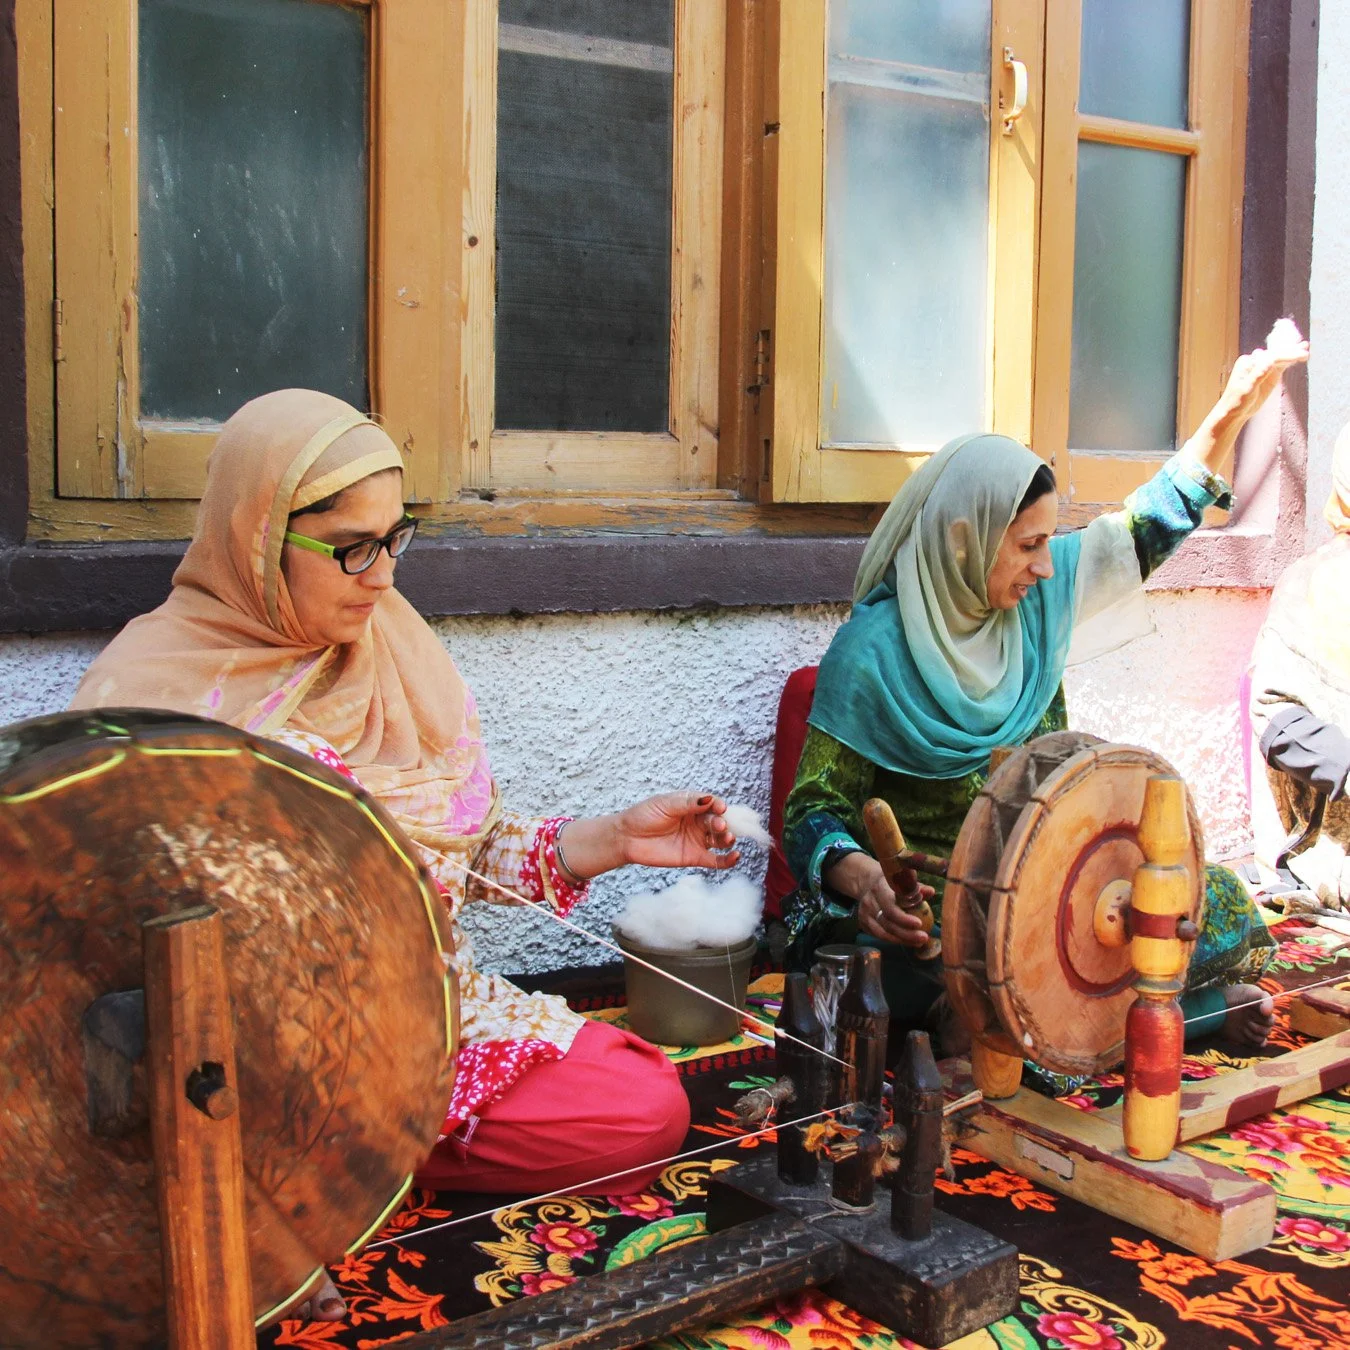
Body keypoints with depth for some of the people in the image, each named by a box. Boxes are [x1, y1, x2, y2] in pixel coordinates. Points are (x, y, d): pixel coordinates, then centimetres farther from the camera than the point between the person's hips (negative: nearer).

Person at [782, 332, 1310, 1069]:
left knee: (1225, 906, -11)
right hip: (929, 903, -7)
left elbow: (1149, 526, 19)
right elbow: (814, 812, -15)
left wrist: (1231, 412, 11)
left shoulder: (1038, 592, 4)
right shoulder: (872, 651, -14)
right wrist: (863, 878, -37)